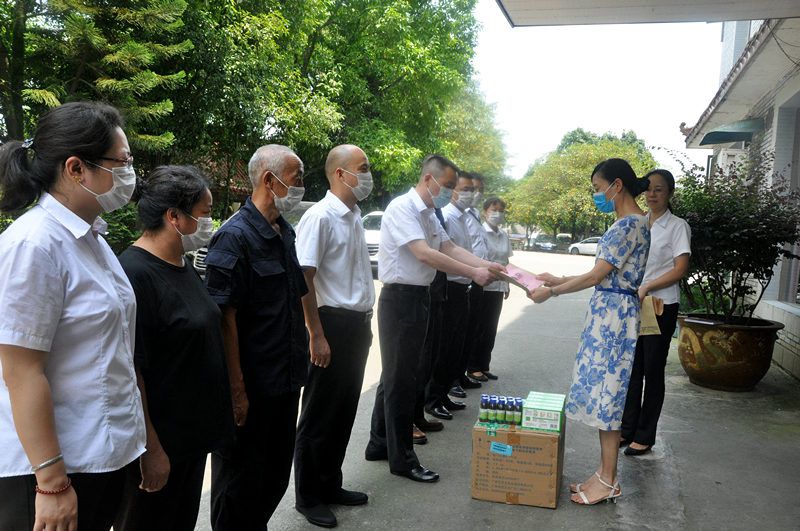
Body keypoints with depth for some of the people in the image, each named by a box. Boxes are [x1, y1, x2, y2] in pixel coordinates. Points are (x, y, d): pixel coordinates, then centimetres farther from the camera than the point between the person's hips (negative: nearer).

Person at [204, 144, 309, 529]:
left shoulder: (286, 232, 9)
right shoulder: (234, 237, -17)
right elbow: (225, 318, -20)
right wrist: (237, 391, -20)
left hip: (286, 382, 8)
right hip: (252, 389, -8)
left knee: (276, 476, 21)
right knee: (240, 484, 11)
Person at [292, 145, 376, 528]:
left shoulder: (355, 217, 11)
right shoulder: (320, 216, -15)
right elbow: (303, 279, -18)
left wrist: (365, 323, 17)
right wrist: (317, 337, -19)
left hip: (358, 325, 8)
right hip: (333, 324, -8)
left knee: (344, 411, 17)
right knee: (320, 414, 5)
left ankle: (330, 485, 33)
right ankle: (307, 497, 22)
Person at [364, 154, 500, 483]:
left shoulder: (429, 215, 13)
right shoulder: (403, 208, -15)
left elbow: (450, 249, 8)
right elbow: (425, 254, -25)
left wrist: (487, 265, -6)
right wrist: (473, 273, -24)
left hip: (419, 296, 9)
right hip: (400, 297, -9)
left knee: (396, 375, 17)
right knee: (400, 379, 0)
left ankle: (379, 444, 30)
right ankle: (402, 459, 12)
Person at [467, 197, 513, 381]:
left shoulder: (504, 235, 10)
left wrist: (506, 285, 17)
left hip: (498, 288, 6)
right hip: (483, 287, -6)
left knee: (490, 329, 12)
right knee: (479, 328, 2)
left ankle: (484, 366, 22)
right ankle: (473, 367, 13)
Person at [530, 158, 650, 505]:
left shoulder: (630, 223, -15)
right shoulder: (628, 222, 15)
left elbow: (596, 276, -17)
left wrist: (552, 292, -9)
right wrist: (559, 281, 16)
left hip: (614, 315, -10)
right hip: (607, 313, 10)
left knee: (606, 396, -3)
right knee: (602, 394, 12)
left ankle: (609, 482, 8)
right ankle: (604, 473, 21)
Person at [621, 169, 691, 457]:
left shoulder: (677, 226, -5)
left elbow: (681, 269, -13)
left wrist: (647, 287, -23)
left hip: (661, 307, -5)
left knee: (653, 371, 3)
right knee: (632, 368, 11)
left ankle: (645, 436, 13)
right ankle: (628, 428, 22)